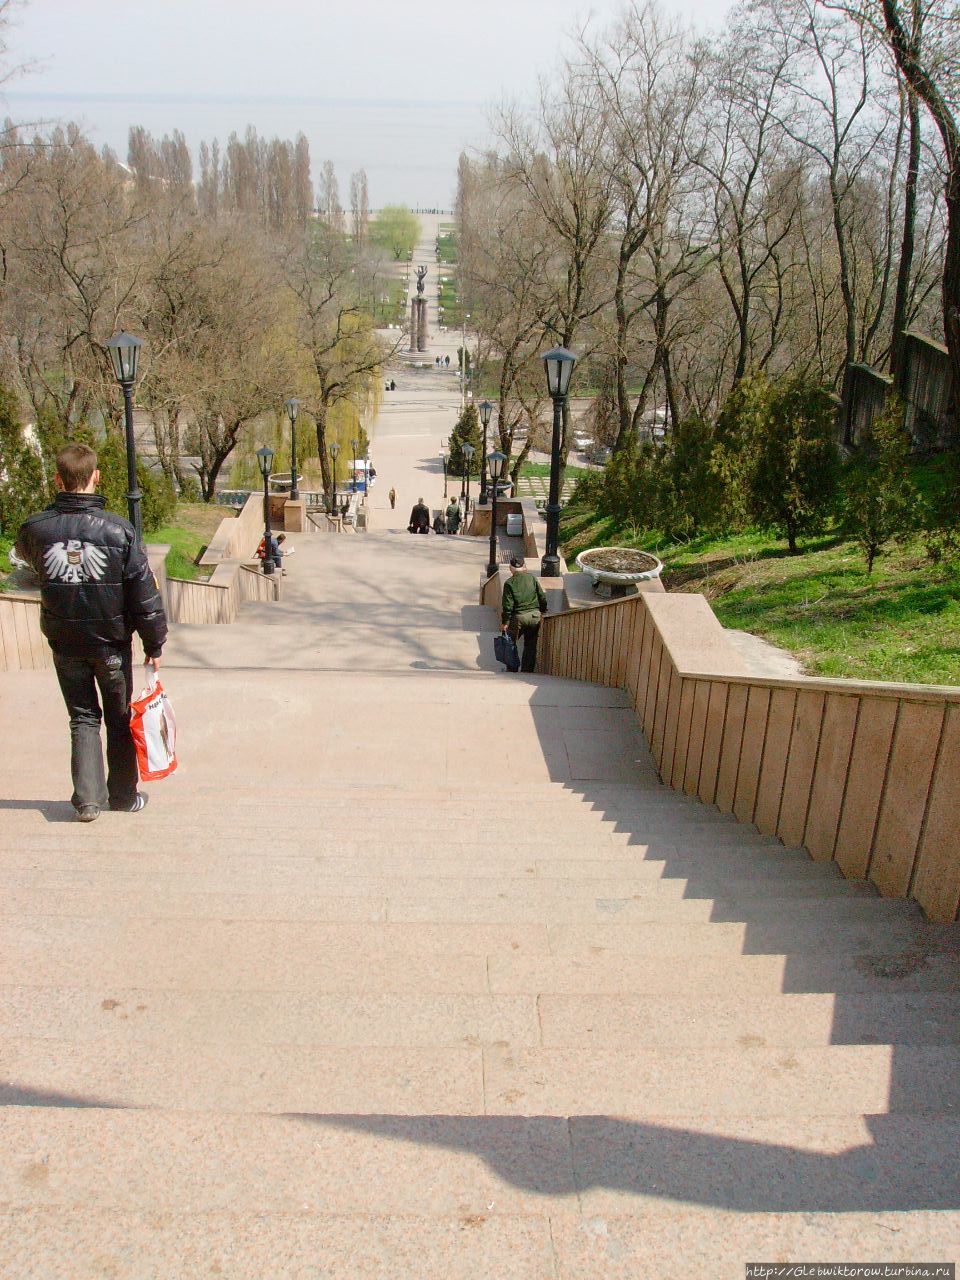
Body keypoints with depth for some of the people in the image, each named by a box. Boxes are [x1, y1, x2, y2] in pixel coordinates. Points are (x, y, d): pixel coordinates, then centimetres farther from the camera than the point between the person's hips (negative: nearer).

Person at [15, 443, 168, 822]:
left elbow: (26, 555, 17)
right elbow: (144, 594, -12)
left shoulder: (36, 528, -10)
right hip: (112, 642, -1)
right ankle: (123, 795, 25)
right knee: (120, 719, 15)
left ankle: (88, 797, 9)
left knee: (83, 718, 15)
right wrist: (154, 644, -2)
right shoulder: (118, 529, -16)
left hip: (64, 644, 1)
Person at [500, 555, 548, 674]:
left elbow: (508, 605, -10)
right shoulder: (532, 578, 2)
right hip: (535, 616, 3)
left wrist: (505, 622, -5)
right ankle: (527, 670, 15)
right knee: (531, 646, 13)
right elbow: (542, 597, 6)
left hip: (518, 617, -3)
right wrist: (542, 612, 18)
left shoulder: (509, 583, -8)